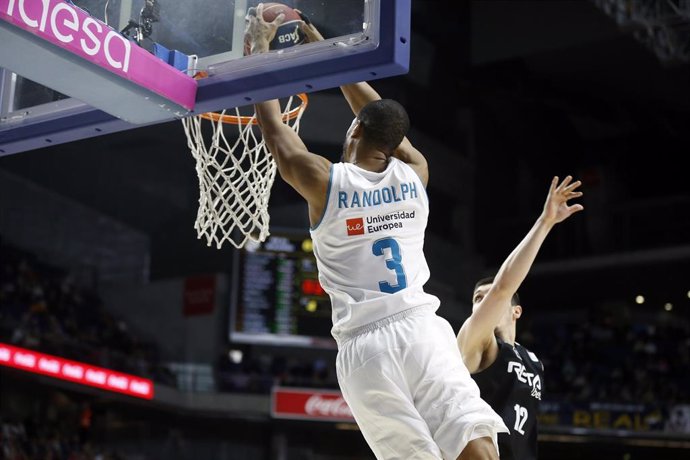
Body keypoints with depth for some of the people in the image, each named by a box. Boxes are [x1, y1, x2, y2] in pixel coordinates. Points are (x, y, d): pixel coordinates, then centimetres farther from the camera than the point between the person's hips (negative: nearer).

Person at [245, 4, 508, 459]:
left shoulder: (324, 181, 2)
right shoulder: (415, 173, 11)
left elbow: (272, 123, 16)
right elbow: (382, 116, 28)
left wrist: (260, 44, 27)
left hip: (365, 345, -1)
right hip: (423, 331, 1)